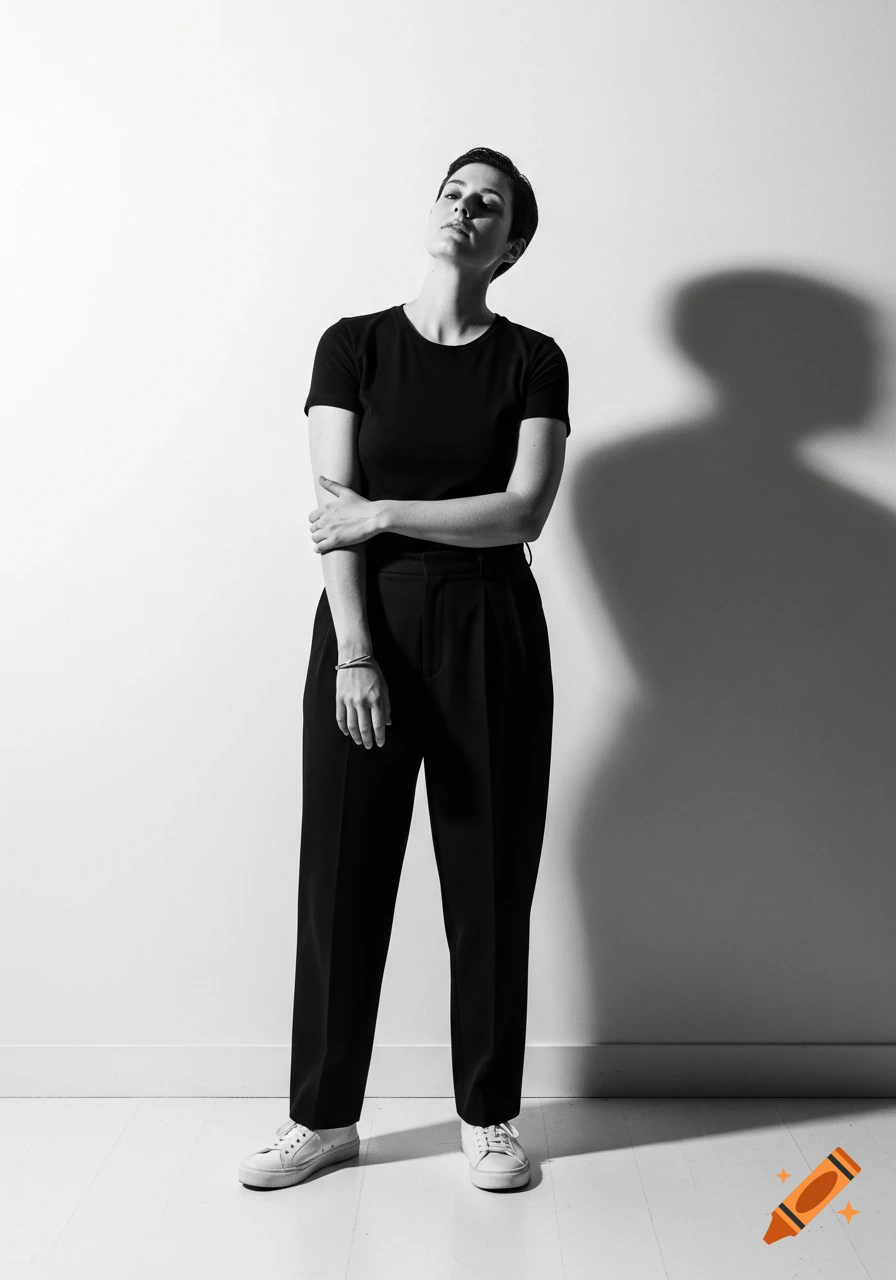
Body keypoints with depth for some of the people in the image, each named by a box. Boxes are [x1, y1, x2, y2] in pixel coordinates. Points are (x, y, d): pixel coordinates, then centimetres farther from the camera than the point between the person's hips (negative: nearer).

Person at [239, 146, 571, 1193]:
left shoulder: (533, 360, 5)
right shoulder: (354, 344, 4)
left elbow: (524, 512, -8)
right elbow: (334, 509, -5)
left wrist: (381, 512, -11)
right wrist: (354, 653, -14)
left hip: (490, 631, 0)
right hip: (369, 623, 0)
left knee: (490, 873, 6)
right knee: (343, 870, 5)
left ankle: (489, 1116, 24)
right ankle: (323, 1115, 23)